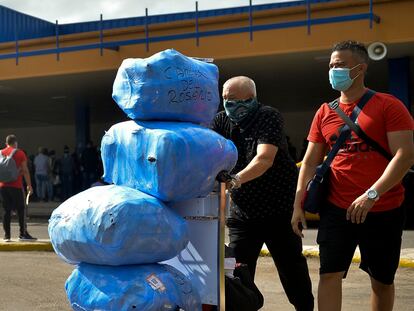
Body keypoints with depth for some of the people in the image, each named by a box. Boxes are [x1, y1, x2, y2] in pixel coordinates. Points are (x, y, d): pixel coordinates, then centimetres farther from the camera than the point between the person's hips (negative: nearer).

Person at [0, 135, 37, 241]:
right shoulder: (20, 153, -1)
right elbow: (25, 170, -5)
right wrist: (29, 185, -1)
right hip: (16, 186, -4)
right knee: (21, 210, 3)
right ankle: (23, 233, 1)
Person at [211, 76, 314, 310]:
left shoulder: (269, 117, -13)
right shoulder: (222, 121, 3)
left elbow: (264, 158, -28)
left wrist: (236, 179, -44)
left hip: (279, 209, -4)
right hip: (242, 210, 4)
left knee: (292, 269, 10)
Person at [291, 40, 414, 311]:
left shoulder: (388, 106, -6)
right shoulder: (324, 113, 8)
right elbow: (310, 162, 10)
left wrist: (372, 194, -24)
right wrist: (298, 204, 1)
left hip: (384, 211, -3)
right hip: (337, 209, 3)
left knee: (382, 280, 10)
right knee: (330, 274, -6)